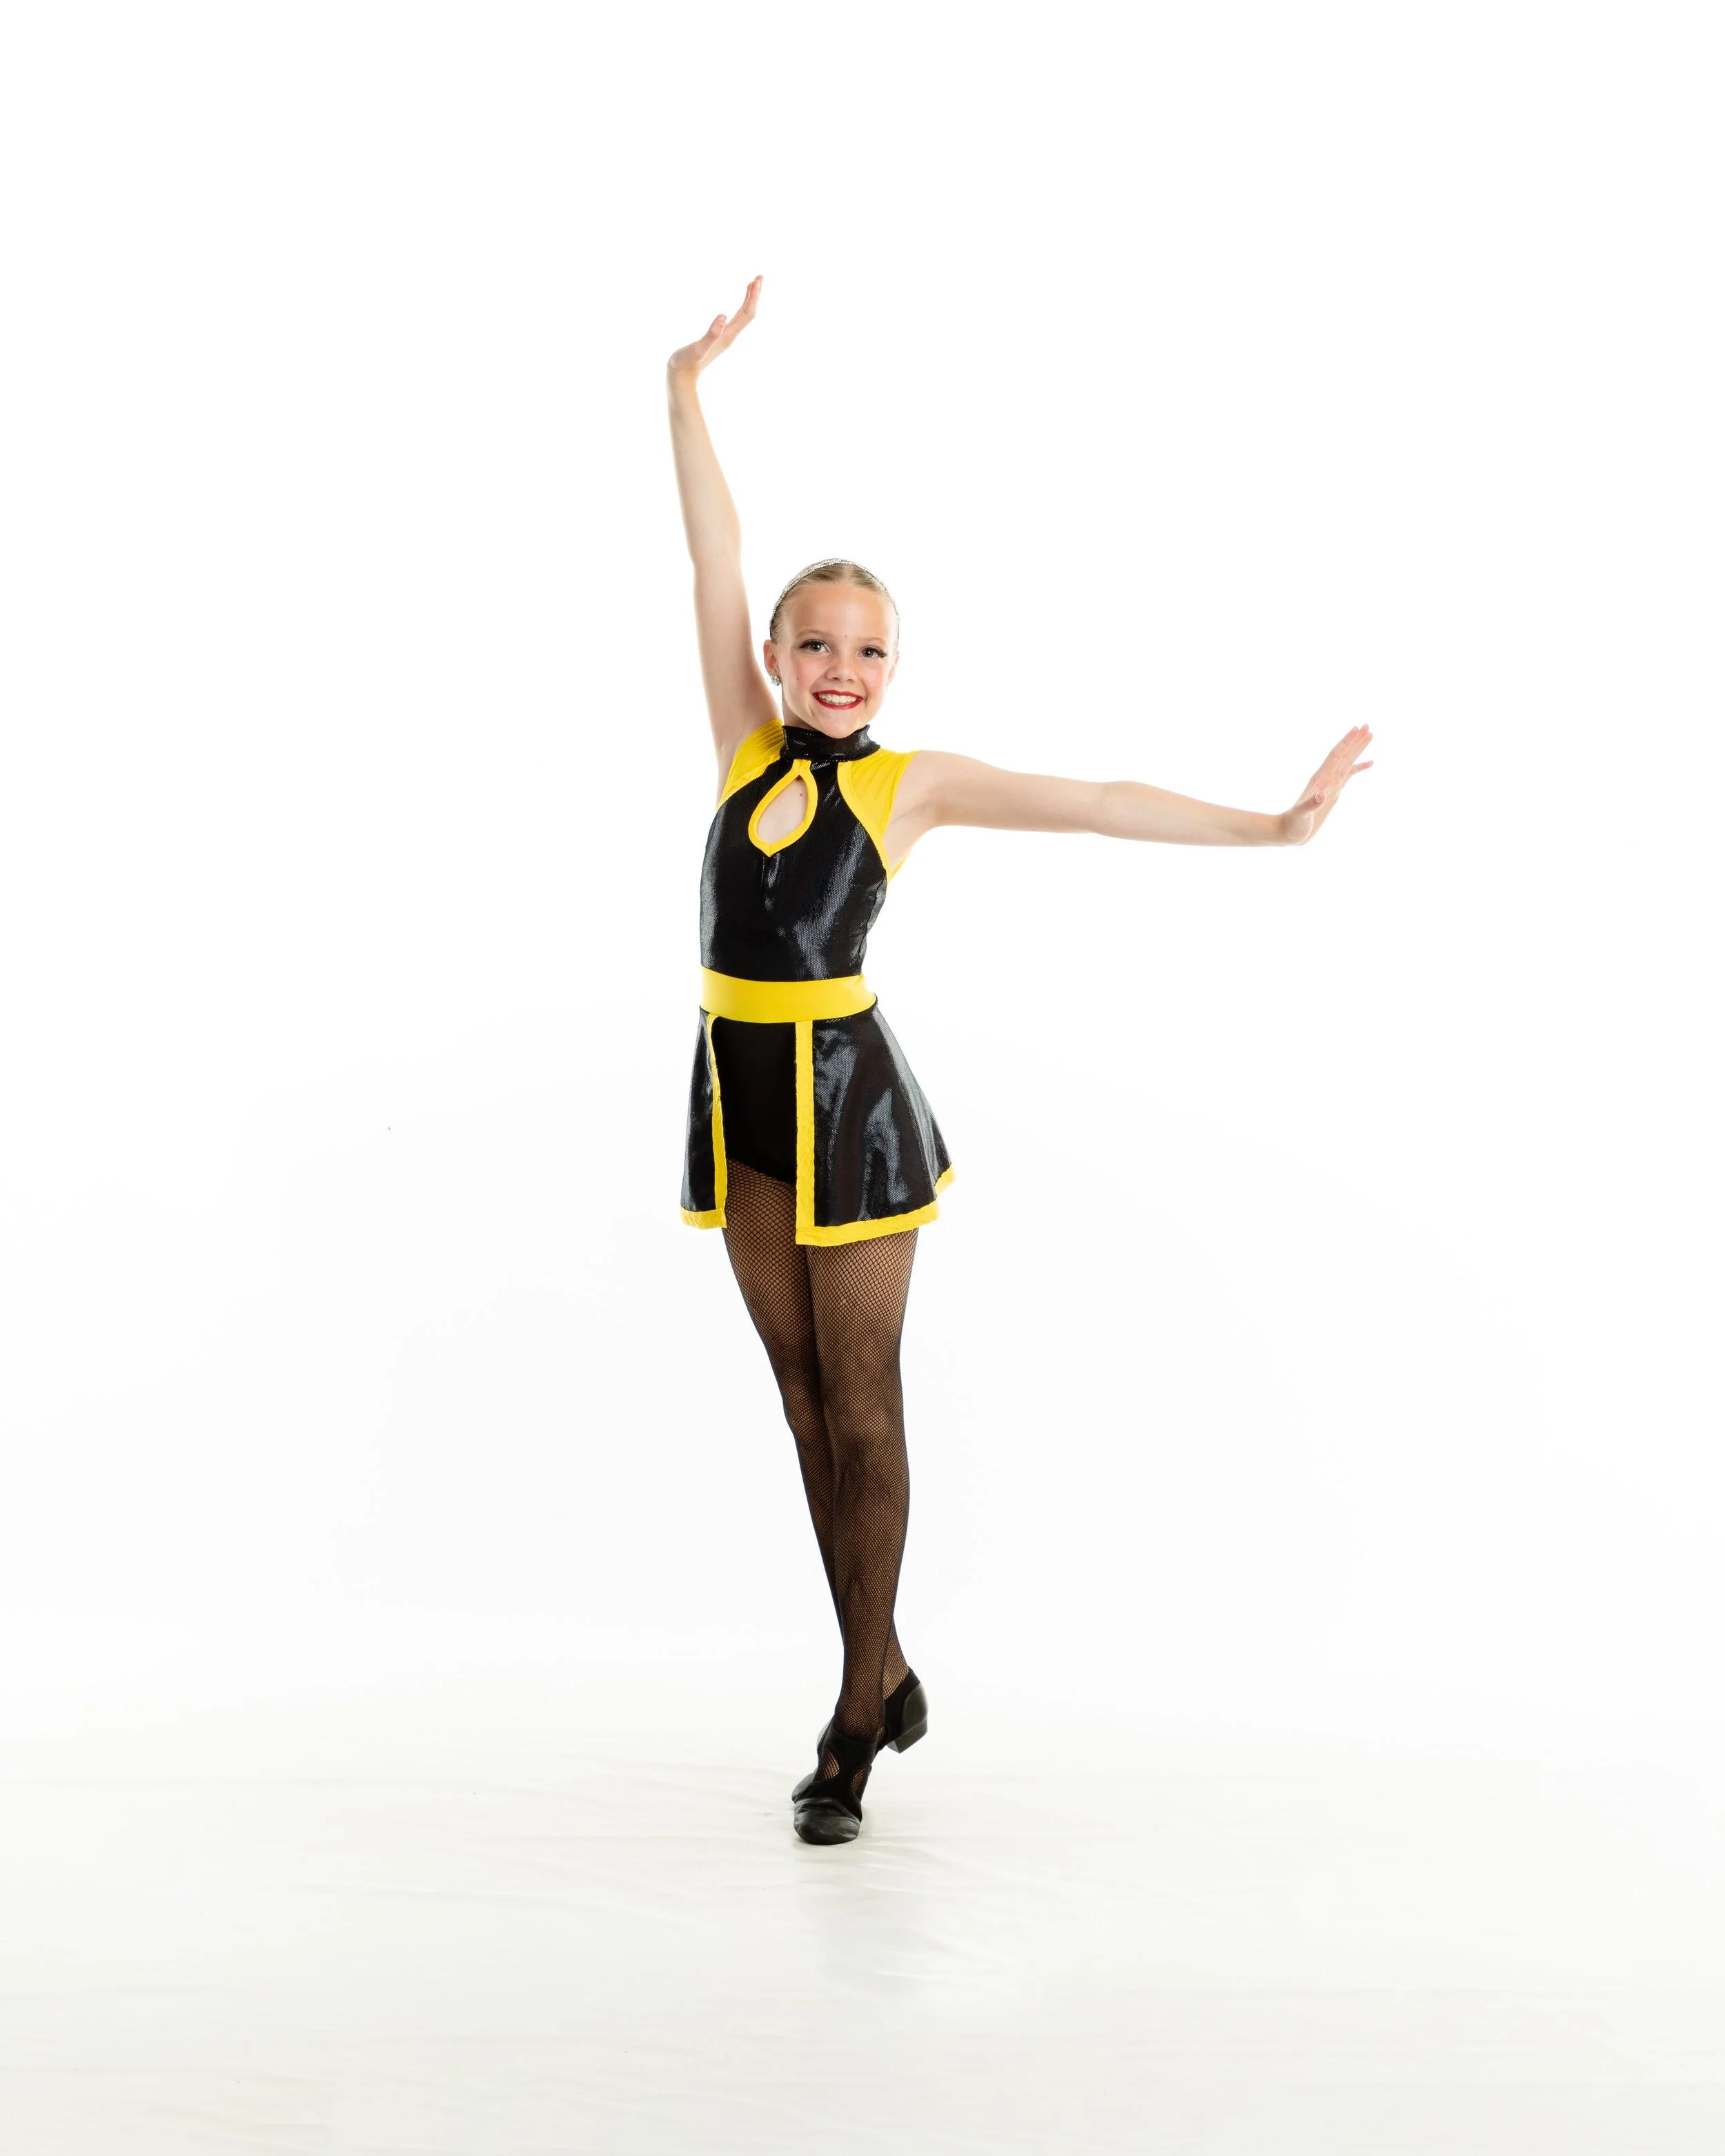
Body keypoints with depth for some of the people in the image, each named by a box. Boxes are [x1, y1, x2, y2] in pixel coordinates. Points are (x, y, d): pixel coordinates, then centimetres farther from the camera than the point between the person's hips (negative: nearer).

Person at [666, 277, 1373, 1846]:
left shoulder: (910, 781, -2)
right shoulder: (749, 743, 6)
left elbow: (1099, 804, -5)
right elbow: (718, 562, 4)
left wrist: (1272, 829, -8)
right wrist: (690, 390, 5)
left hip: (850, 1098, -4)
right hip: (740, 1095, 4)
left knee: (862, 1405, 3)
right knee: (806, 1403, 11)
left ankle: (858, 1714, 13)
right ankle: (884, 1676, 25)